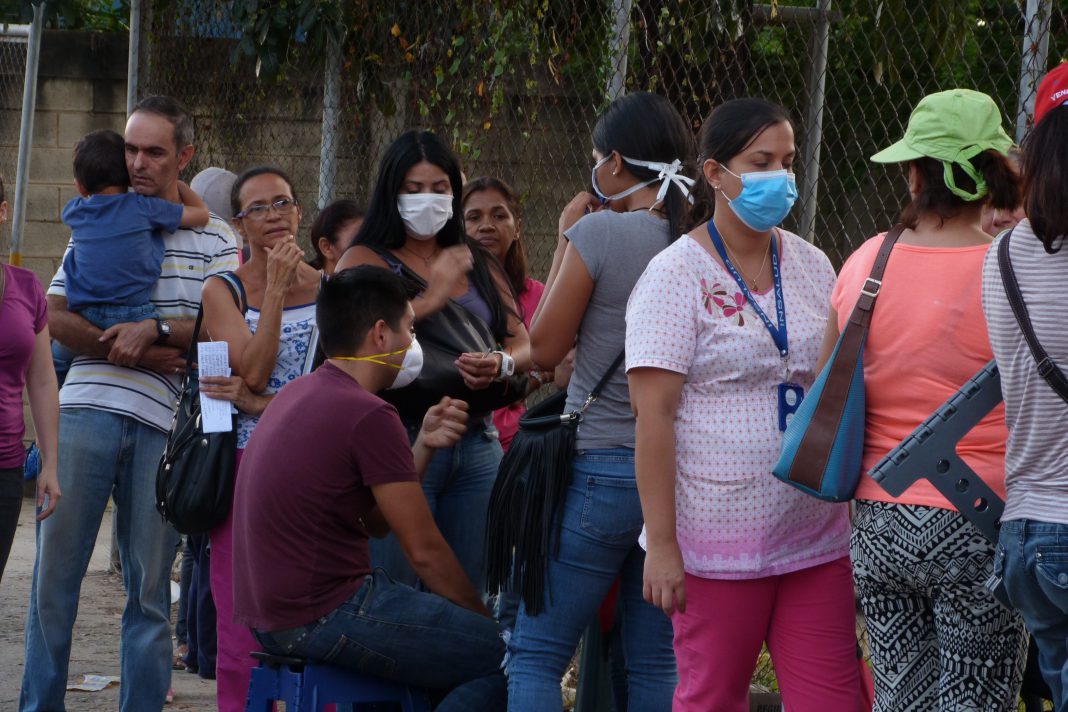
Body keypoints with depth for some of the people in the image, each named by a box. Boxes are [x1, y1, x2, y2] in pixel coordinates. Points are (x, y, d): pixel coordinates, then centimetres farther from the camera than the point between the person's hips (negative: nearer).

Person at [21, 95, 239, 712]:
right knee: (56, 570, 0)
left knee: (151, 586, 2)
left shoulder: (214, 240, 8)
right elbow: (57, 316, 6)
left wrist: (157, 329, -16)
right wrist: (128, 351, -8)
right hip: (86, 411, 1)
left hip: (163, 425, -1)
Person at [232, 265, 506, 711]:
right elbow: (423, 550, -11)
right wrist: (484, 619, 2)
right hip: (324, 617, -10)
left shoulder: (298, 395, 14)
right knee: (501, 657, -9)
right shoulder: (369, 414, -16)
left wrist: (424, 445, 7)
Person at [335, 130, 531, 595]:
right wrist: (431, 297, -18)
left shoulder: (478, 265, 18)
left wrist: (501, 364, -10)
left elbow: (523, 344, 13)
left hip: (478, 447, 5)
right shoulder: (366, 260, 3)